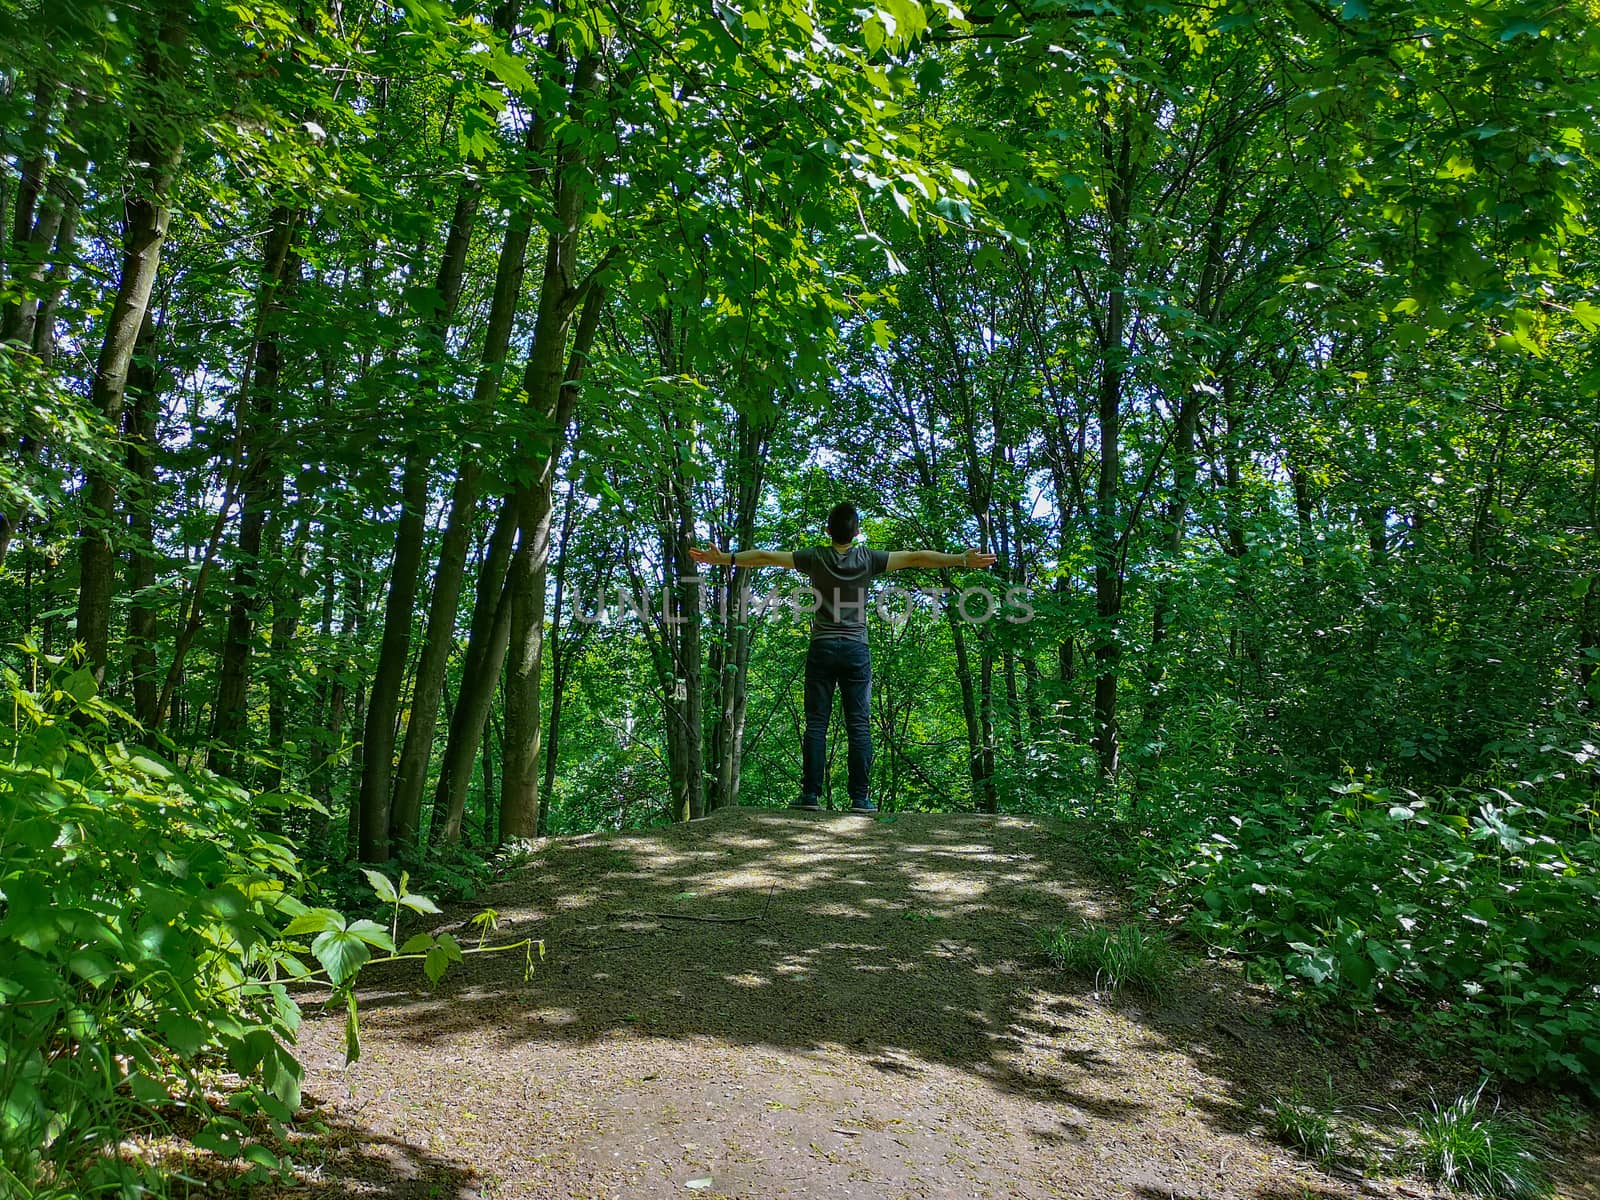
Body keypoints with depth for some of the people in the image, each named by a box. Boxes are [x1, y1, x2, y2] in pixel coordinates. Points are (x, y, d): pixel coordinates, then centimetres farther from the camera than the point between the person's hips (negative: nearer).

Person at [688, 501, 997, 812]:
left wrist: (722, 559, 12)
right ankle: (861, 797, -1)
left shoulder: (815, 558, 1)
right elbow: (915, 558, 1)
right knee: (859, 726, 1)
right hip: (856, 650, 0)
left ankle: (811, 794, -2)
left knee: (816, 724, 1)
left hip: (821, 649, 0)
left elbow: (766, 557, 5)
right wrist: (963, 559, 6)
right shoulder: (868, 559, 1)